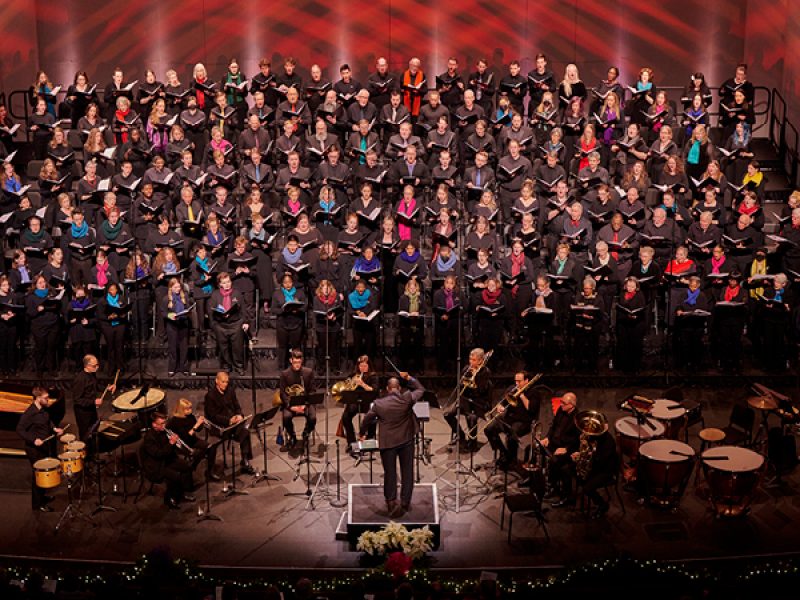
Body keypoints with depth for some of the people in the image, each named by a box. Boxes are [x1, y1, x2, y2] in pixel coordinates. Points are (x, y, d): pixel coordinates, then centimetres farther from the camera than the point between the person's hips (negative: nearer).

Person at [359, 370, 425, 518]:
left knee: (390, 473, 9)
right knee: (407, 472, 9)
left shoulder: (378, 403, -7)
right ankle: (404, 504, 12)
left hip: (387, 442, 0)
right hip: (406, 440, 0)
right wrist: (408, 377, 9)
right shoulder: (407, 398, -10)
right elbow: (421, 389, 7)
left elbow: (367, 420, 4)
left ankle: (391, 502, 5)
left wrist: (362, 433, 21)